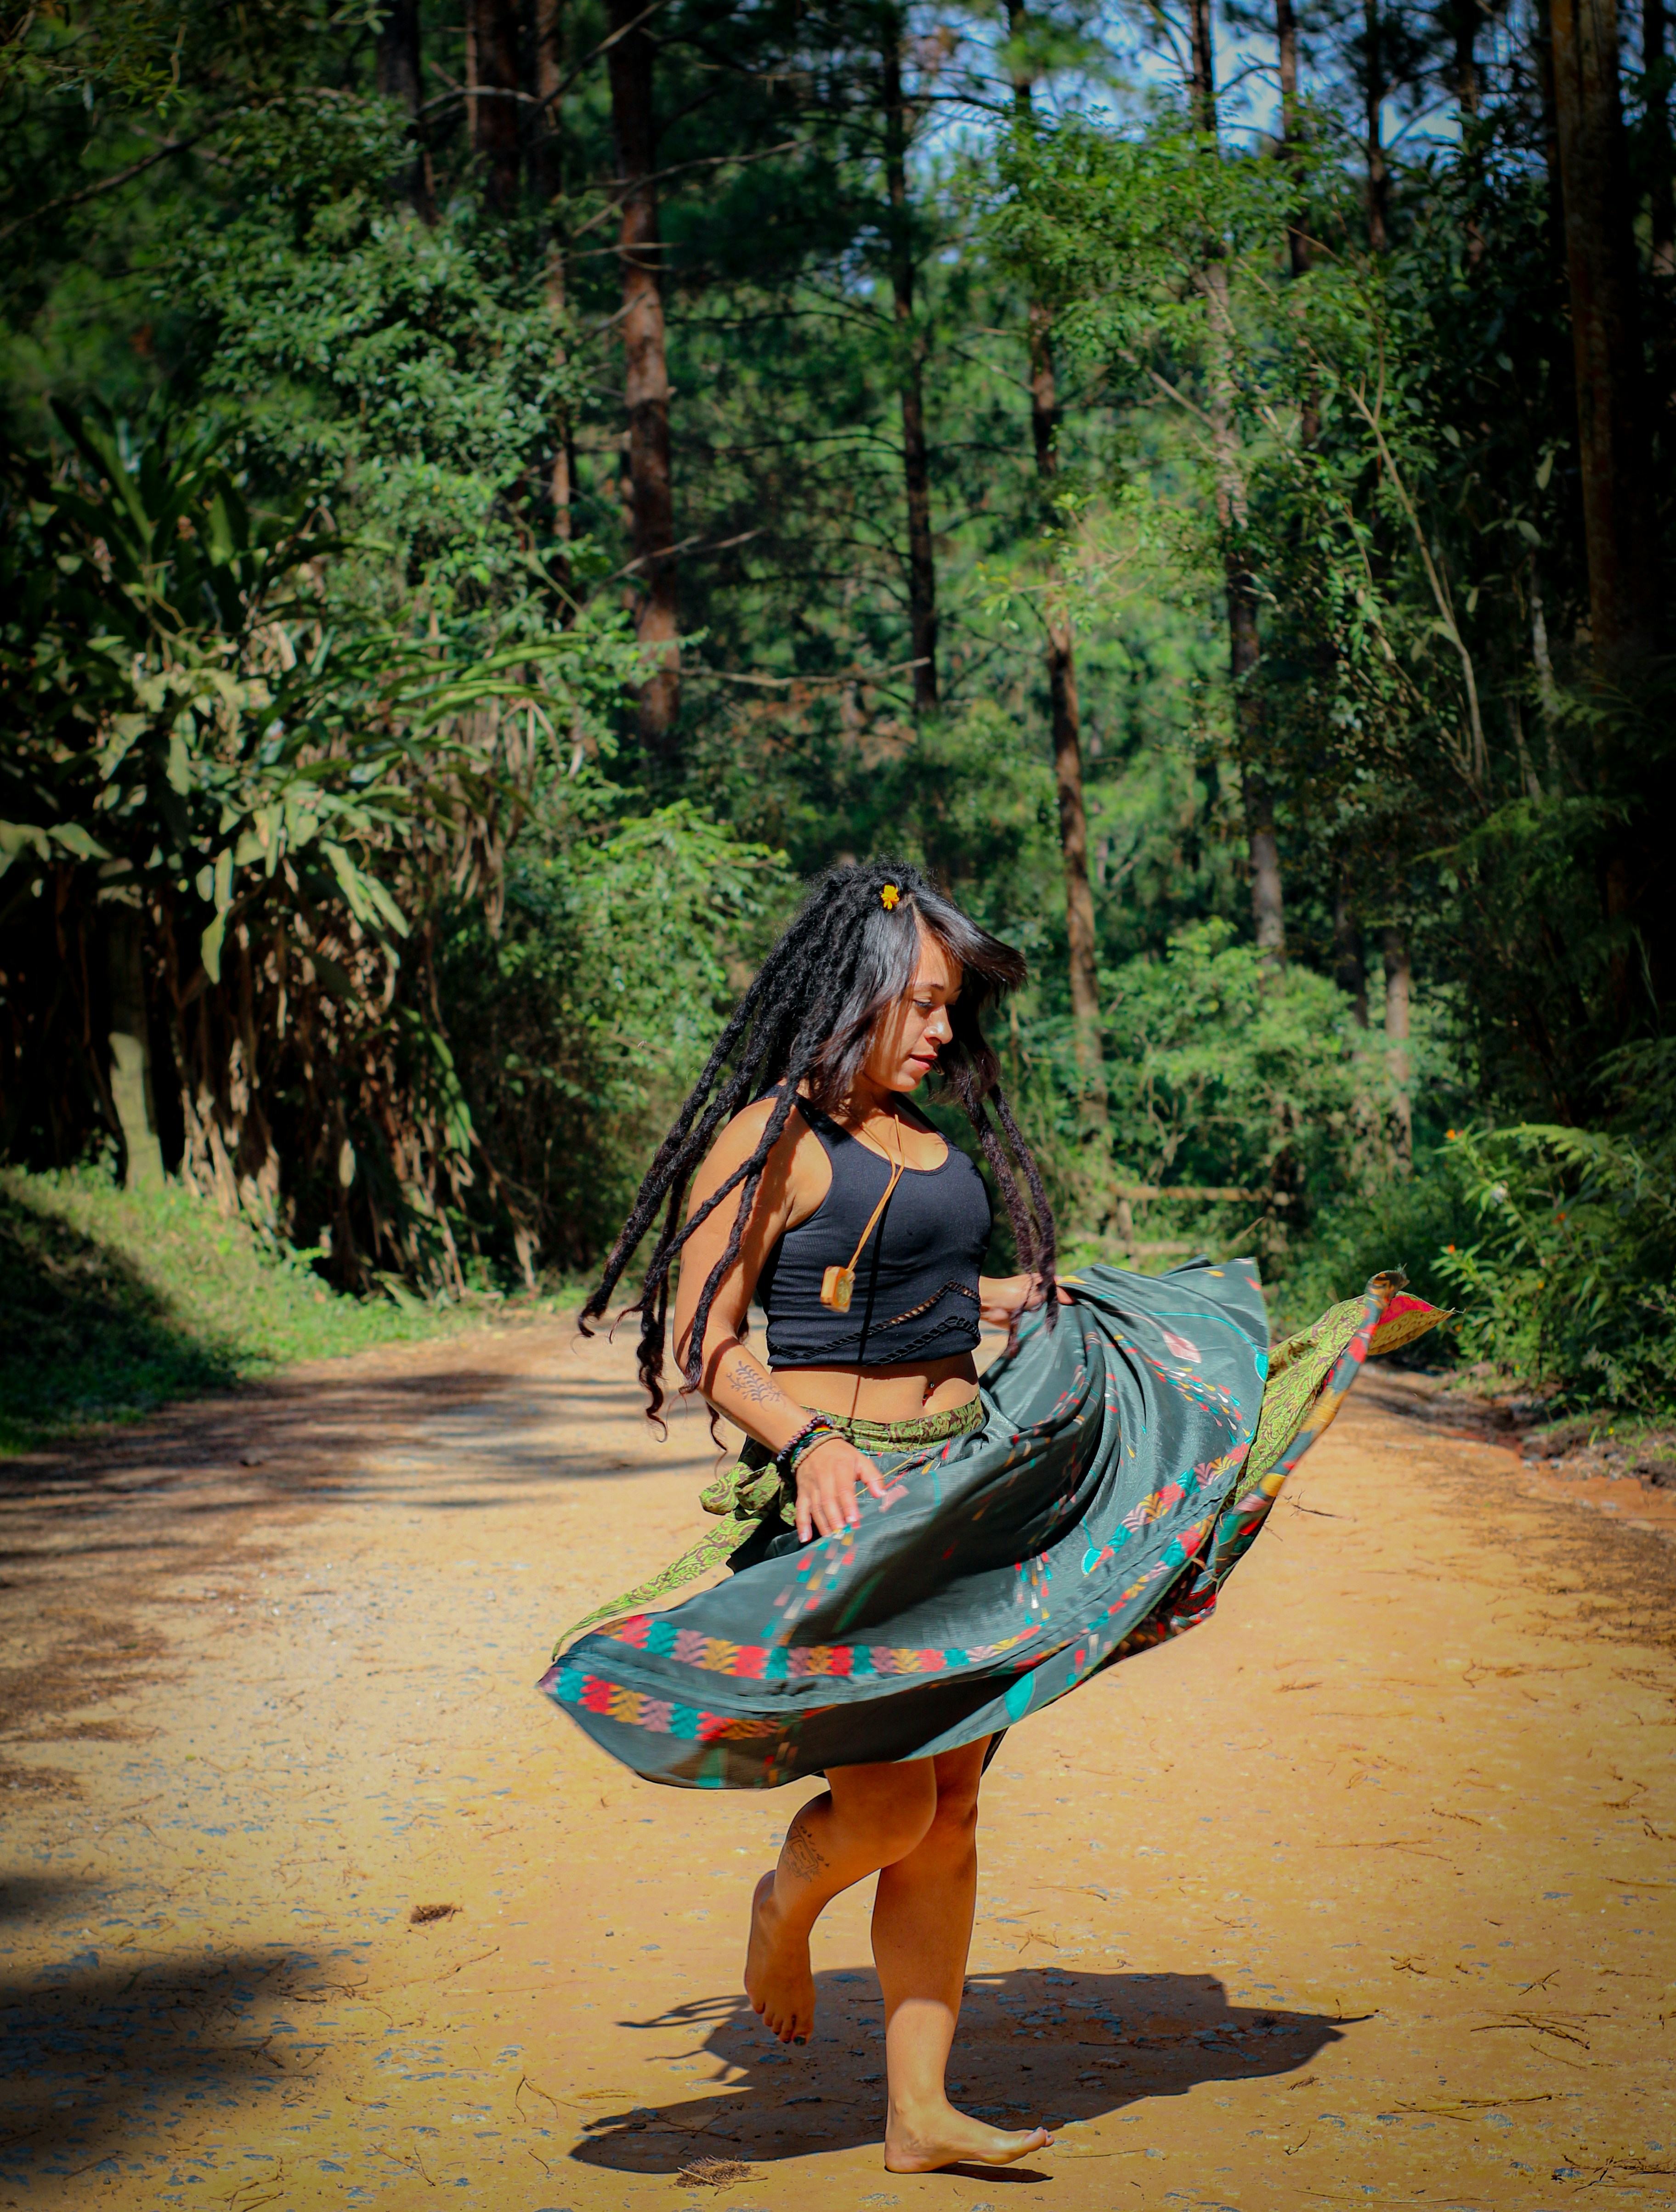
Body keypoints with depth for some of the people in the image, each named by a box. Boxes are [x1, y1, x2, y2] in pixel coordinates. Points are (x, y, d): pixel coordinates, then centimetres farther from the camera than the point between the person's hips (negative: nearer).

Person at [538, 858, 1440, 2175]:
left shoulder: (923, 1137, 13)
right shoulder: (766, 1140, -10)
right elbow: (701, 1347, -13)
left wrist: (1036, 1298, 32)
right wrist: (804, 1443, -27)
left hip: (961, 1494, 7)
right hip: (840, 1502, -7)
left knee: (951, 1805, 6)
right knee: (888, 1806, -10)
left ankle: (920, 2112, 13)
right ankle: (784, 1910, 25)